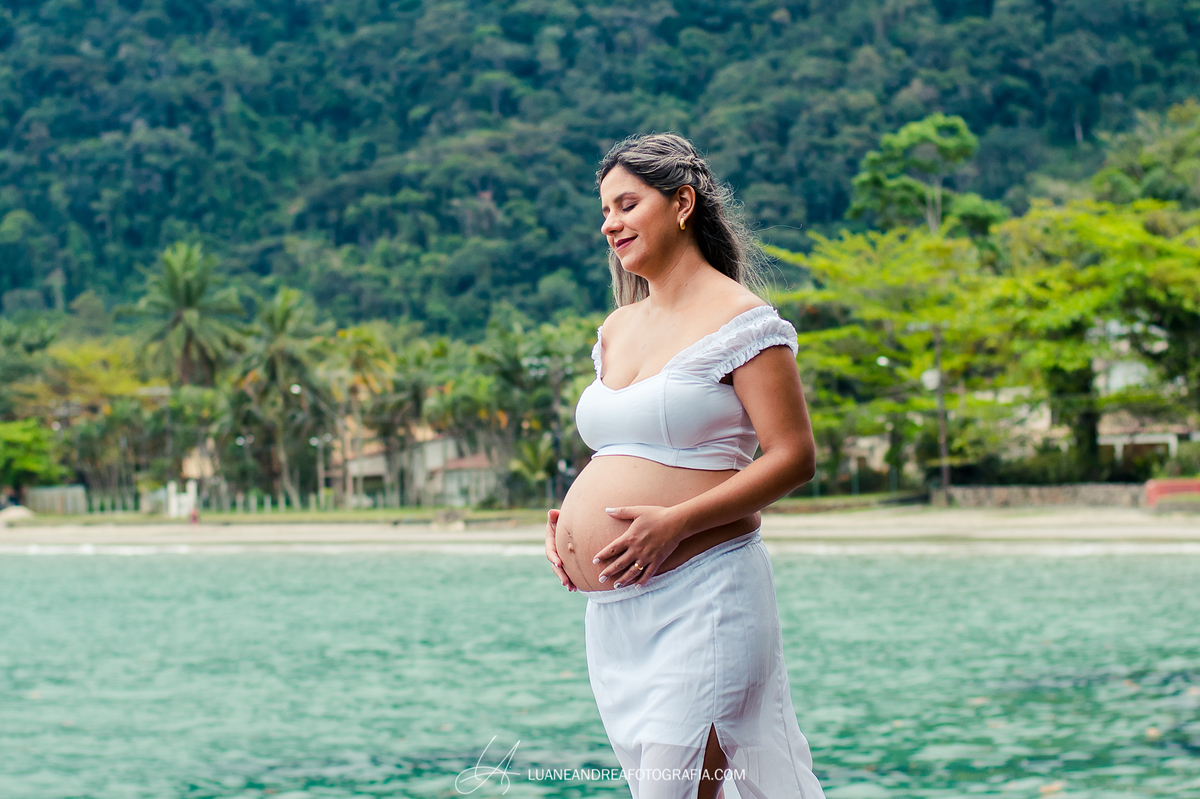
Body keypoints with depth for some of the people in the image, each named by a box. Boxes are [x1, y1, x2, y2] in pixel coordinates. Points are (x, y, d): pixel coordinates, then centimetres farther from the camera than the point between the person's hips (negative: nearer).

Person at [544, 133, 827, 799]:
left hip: (700, 598, -8)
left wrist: (676, 522, -20)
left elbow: (794, 457, -12)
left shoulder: (740, 320, -6)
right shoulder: (616, 330, 17)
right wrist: (567, 523, 8)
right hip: (612, 610, 8)